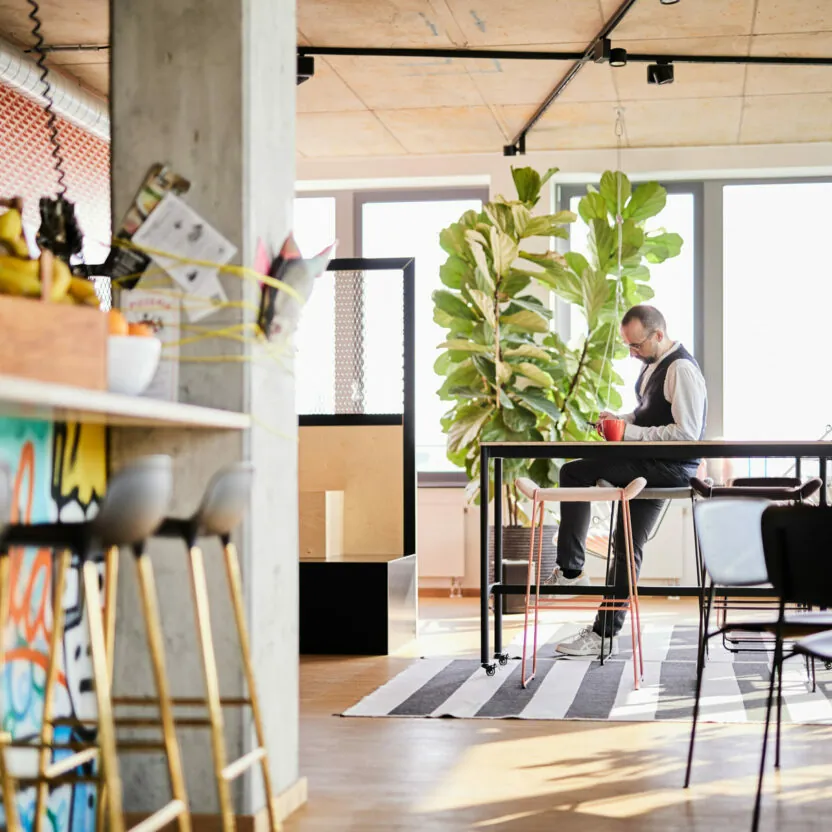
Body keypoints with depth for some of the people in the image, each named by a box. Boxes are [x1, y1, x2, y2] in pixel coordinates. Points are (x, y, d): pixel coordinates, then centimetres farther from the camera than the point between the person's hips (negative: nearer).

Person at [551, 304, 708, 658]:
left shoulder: (681, 369, -16)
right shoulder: (652, 364, 15)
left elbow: (687, 433, -22)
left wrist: (631, 432, -19)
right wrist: (621, 420, 6)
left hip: (671, 468, -10)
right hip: (650, 469, 10)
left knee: (575, 471, -19)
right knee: (627, 549, 12)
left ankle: (571, 571, -13)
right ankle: (606, 633, 18)